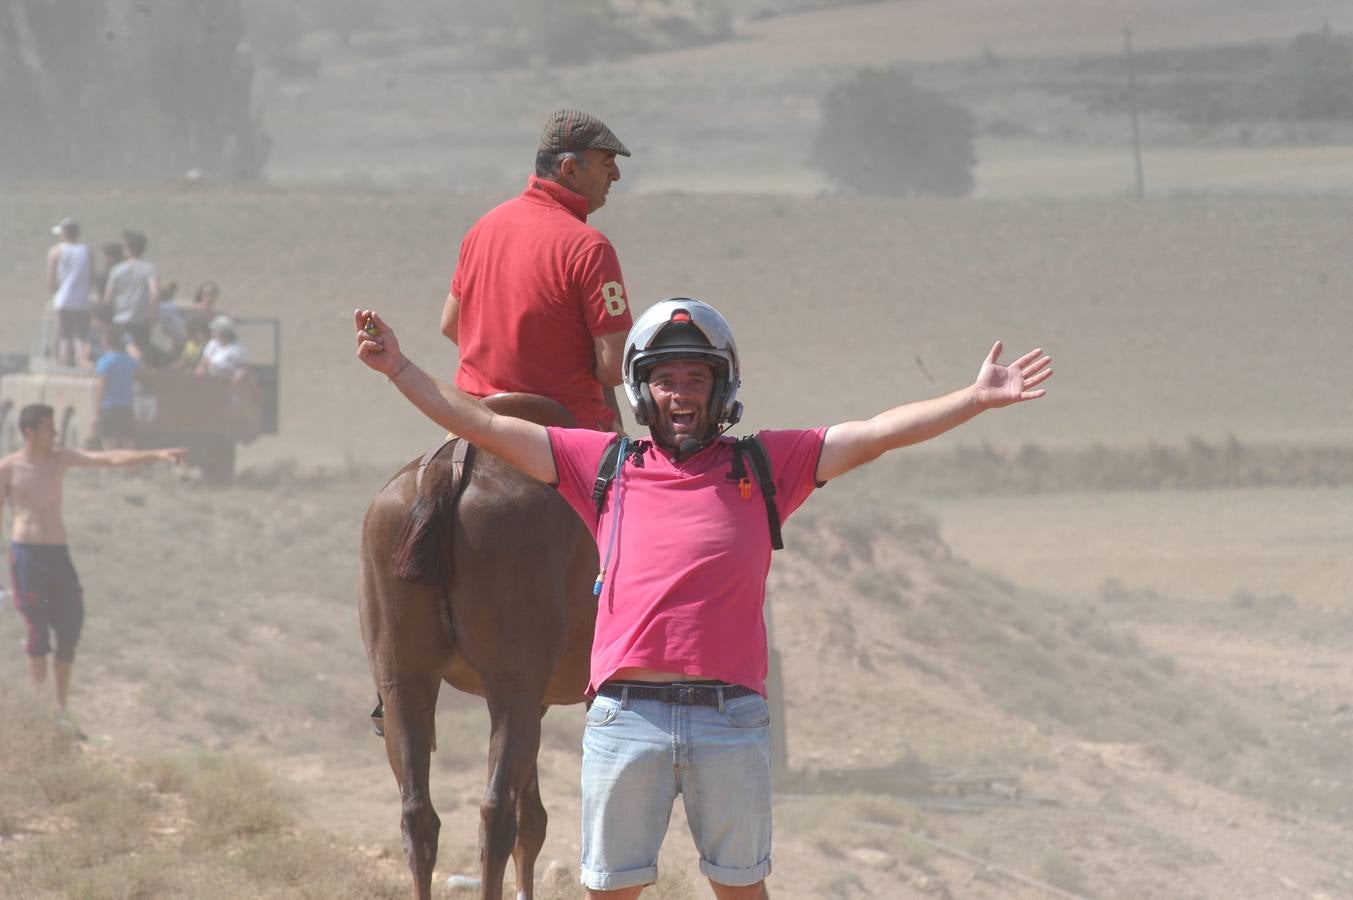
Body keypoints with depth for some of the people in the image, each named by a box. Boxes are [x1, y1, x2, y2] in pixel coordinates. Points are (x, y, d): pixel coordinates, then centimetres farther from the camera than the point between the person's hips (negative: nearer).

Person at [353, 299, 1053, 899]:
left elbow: (876, 435, 6)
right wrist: (399, 370, 8)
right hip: (626, 715, 0)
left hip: (729, 717, 0)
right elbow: (484, 426, 12)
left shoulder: (764, 466, 11)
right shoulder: (605, 465, 12)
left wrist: (976, 399, 0)